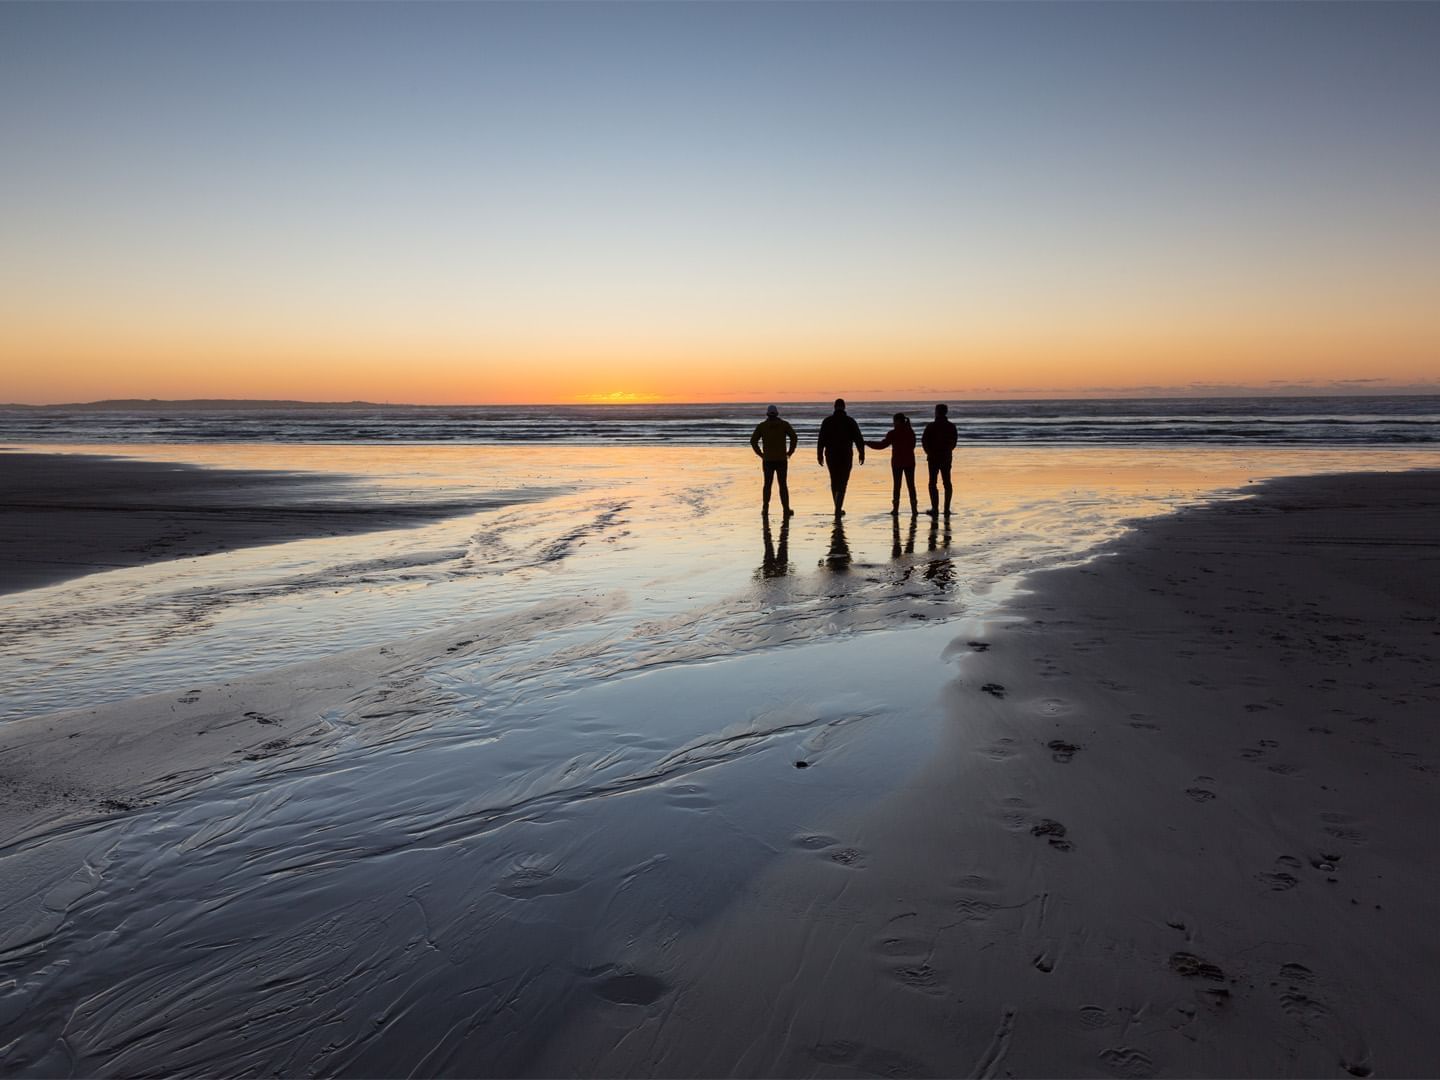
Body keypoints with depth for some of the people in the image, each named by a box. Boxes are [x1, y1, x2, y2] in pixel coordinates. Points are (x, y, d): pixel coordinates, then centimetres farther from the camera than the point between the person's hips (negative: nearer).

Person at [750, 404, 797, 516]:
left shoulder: (761, 426, 4)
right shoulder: (784, 424, 3)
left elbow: (753, 441, -4)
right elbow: (794, 437, -8)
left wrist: (760, 454, 4)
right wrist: (789, 452, 0)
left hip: (768, 460, 0)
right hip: (782, 459, 0)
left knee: (767, 484, 12)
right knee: (783, 485, 6)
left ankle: (766, 508, 5)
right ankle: (786, 509, 0)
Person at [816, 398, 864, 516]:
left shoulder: (827, 421, 0)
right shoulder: (850, 421, -3)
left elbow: (821, 439, -3)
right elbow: (858, 438, -3)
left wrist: (820, 454, 3)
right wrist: (862, 453, 5)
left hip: (831, 456, 2)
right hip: (845, 456, -2)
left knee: (834, 482, 16)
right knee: (843, 482, 0)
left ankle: (838, 509, 22)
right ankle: (838, 509, -14)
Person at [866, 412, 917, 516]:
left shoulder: (893, 433, -11)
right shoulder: (911, 432, 3)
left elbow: (881, 445, -11)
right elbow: (912, 446, 13)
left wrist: (867, 442, -2)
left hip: (897, 461, -3)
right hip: (909, 461, 3)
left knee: (897, 485, 3)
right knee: (911, 484, 7)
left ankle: (895, 508, 2)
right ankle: (914, 508, 4)